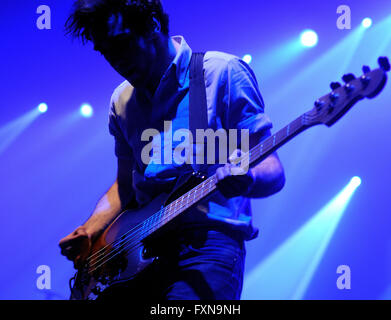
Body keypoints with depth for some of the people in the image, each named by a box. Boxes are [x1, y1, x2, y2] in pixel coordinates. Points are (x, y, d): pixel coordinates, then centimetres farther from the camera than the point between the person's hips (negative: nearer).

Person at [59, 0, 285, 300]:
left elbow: (273, 171, -6)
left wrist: (246, 179, -29)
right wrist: (90, 231, 5)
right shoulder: (122, 101, 16)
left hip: (207, 241, -5)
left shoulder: (223, 73, -2)